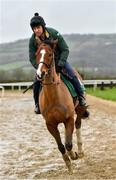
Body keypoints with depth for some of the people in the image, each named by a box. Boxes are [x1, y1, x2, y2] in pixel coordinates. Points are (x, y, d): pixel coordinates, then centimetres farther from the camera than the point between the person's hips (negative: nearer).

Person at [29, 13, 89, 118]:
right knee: (37, 83, -13)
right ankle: (37, 103, 8)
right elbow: (32, 58, -14)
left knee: (73, 76, -17)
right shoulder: (33, 40, -19)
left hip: (59, 59, -2)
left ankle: (81, 97, 2)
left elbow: (65, 50, -19)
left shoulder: (54, 33, -25)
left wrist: (60, 65, -29)